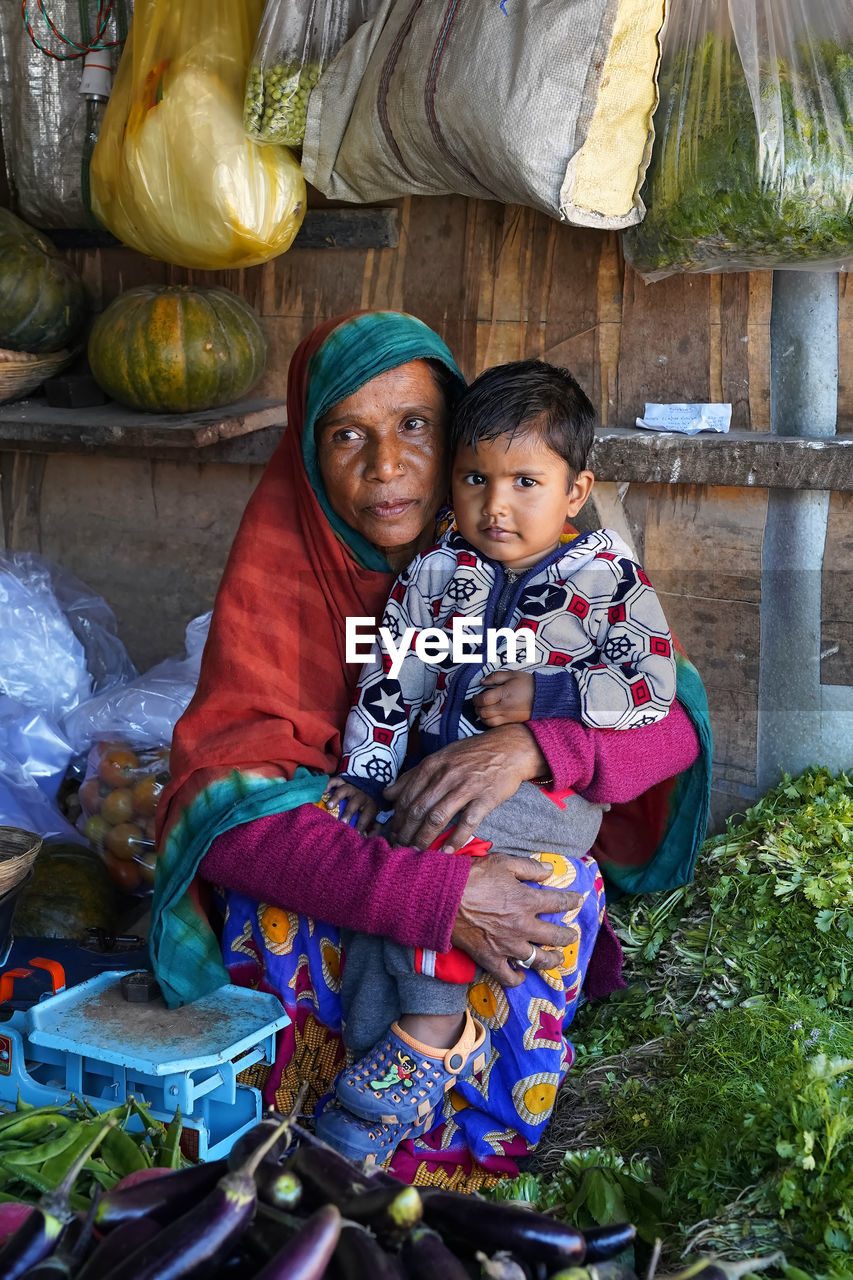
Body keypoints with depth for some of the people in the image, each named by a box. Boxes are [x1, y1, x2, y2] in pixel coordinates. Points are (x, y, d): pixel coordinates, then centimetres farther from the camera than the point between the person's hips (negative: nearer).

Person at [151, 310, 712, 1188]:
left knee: (557, 885, -29)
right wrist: (433, 896, -42)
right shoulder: (278, 564, -19)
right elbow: (220, 799, -30)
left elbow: (678, 721, -15)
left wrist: (534, 746, -37)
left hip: (503, 838, 2)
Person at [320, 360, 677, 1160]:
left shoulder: (607, 579, 0)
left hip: (549, 788, -5)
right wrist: (364, 772, 4)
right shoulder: (434, 572, 11)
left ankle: (427, 1032, -22)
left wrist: (546, 695, -13)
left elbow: (654, 685, -7)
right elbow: (389, 680, 12)